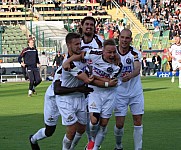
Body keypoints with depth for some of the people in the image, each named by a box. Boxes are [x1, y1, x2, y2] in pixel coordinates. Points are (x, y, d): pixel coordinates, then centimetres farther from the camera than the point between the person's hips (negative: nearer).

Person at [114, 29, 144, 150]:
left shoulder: (135, 53, -8)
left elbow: (137, 69, -25)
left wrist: (130, 76, -44)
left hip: (136, 92, 0)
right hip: (120, 93, 0)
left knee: (138, 122, -2)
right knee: (119, 124, -3)